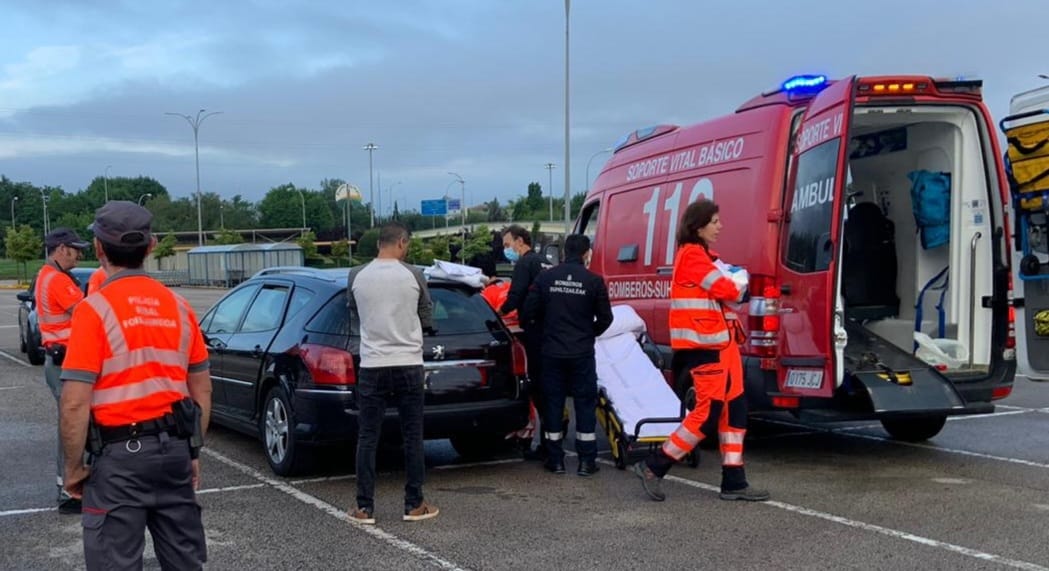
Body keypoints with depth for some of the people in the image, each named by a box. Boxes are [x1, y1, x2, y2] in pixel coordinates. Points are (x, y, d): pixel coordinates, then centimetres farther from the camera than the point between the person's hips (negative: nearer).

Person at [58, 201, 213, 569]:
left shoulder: (94, 309, -11)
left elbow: (75, 404, -15)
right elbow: (202, 390, 10)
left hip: (120, 456, -5)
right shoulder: (178, 307, 6)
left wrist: (73, 468, -4)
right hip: (175, 448, 6)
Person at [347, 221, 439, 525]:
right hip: (408, 365, -1)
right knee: (413, 437, 8)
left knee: (367, 438, 6)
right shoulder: (413, 275, -5)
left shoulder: (357, 276, -2)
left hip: (371, 366, 1)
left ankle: (365, 508, 8)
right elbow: (427, 320, 7)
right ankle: (414, 505, 13)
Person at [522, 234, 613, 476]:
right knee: (585, 403, 6)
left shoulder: (545, 277, -2)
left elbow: (529, 312, -1)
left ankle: (555, 460, 14)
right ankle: (586, 460, 8)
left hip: (552, 352, 2)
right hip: (582, 353, -1)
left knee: (553, 402, 9)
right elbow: (605, 318, -1)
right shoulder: (593, 281, -6)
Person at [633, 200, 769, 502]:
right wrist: (740, 284, 4)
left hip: (721, 341, 10)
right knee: (708, 412, -9)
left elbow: (725, 292, 14)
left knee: (734, 408, 8)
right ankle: (653, 466, 0)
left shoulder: (703, 255, 20)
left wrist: (734, 285, -7)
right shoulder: (691, 254, -12)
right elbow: (728, 290, -17)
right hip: (704, 345, -10)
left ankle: (734, 482, 12)